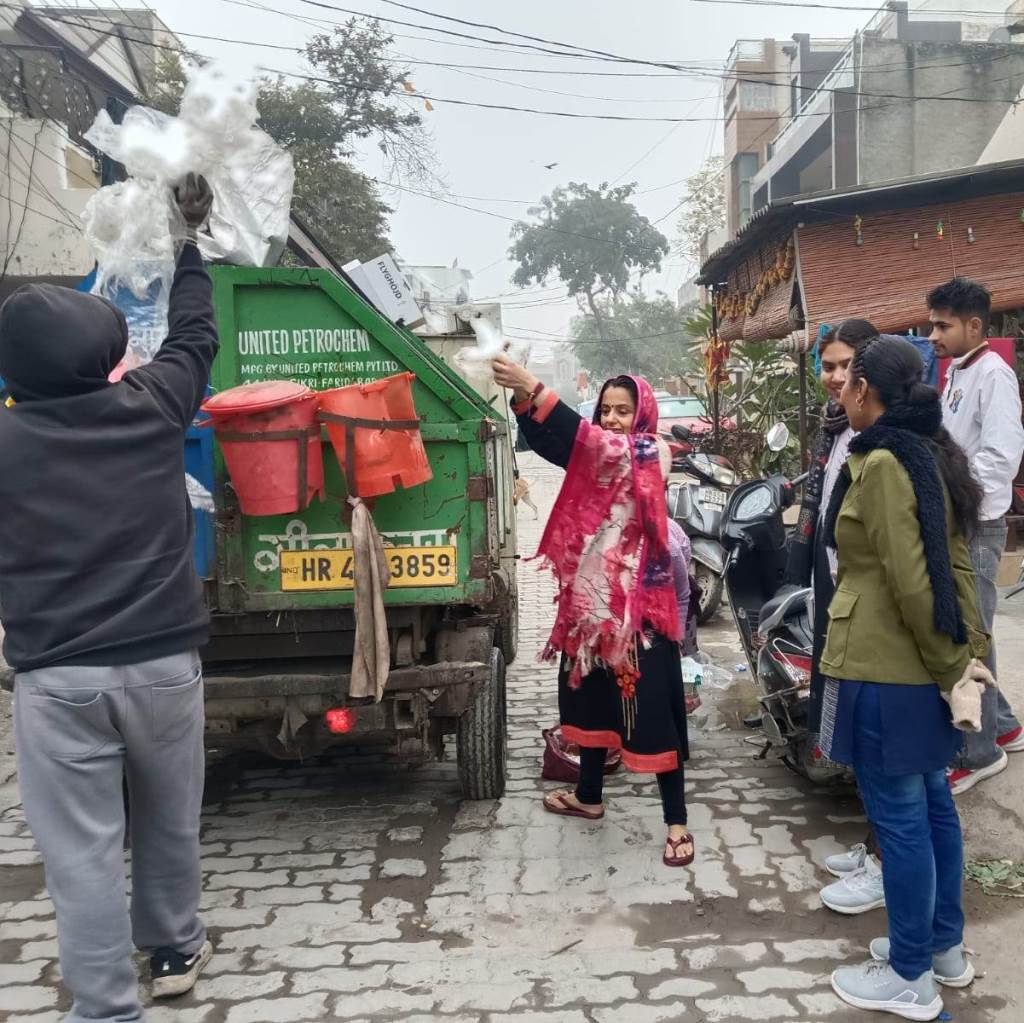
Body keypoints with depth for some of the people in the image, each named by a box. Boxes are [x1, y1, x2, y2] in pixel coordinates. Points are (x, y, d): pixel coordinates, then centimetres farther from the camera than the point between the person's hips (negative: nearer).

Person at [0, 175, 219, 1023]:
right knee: (171, 821, 21)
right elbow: (196, 335, 15)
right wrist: (189, 240, 28)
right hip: (163, 661, 2)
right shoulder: (150, 408, -1)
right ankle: (175, 949, 40)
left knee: (83, 852, 7)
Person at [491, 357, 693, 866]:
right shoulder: (595, 457, 11)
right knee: (588, 696, 18)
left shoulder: (651, 456, -10)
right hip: (592, 597, 8)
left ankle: (677, 821, 8)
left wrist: (534, 390, -37)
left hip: (640, 603, -7)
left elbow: (590, 441, -28)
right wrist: (521, 398, -27)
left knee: (653, 709, -2)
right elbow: (549, 442, -8)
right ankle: (588, 796, 36)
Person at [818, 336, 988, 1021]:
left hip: (885, 669, -9)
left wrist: (949, 662, -11)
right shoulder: (934, 453, 9)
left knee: (898, 816, 3)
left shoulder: (881, 463, -19)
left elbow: (908, 581, -22)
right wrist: (970, 649, 9)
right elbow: (957, 562, 10)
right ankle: (945, 947, 34)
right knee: (932, 801, 19)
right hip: (924, 666, 9)